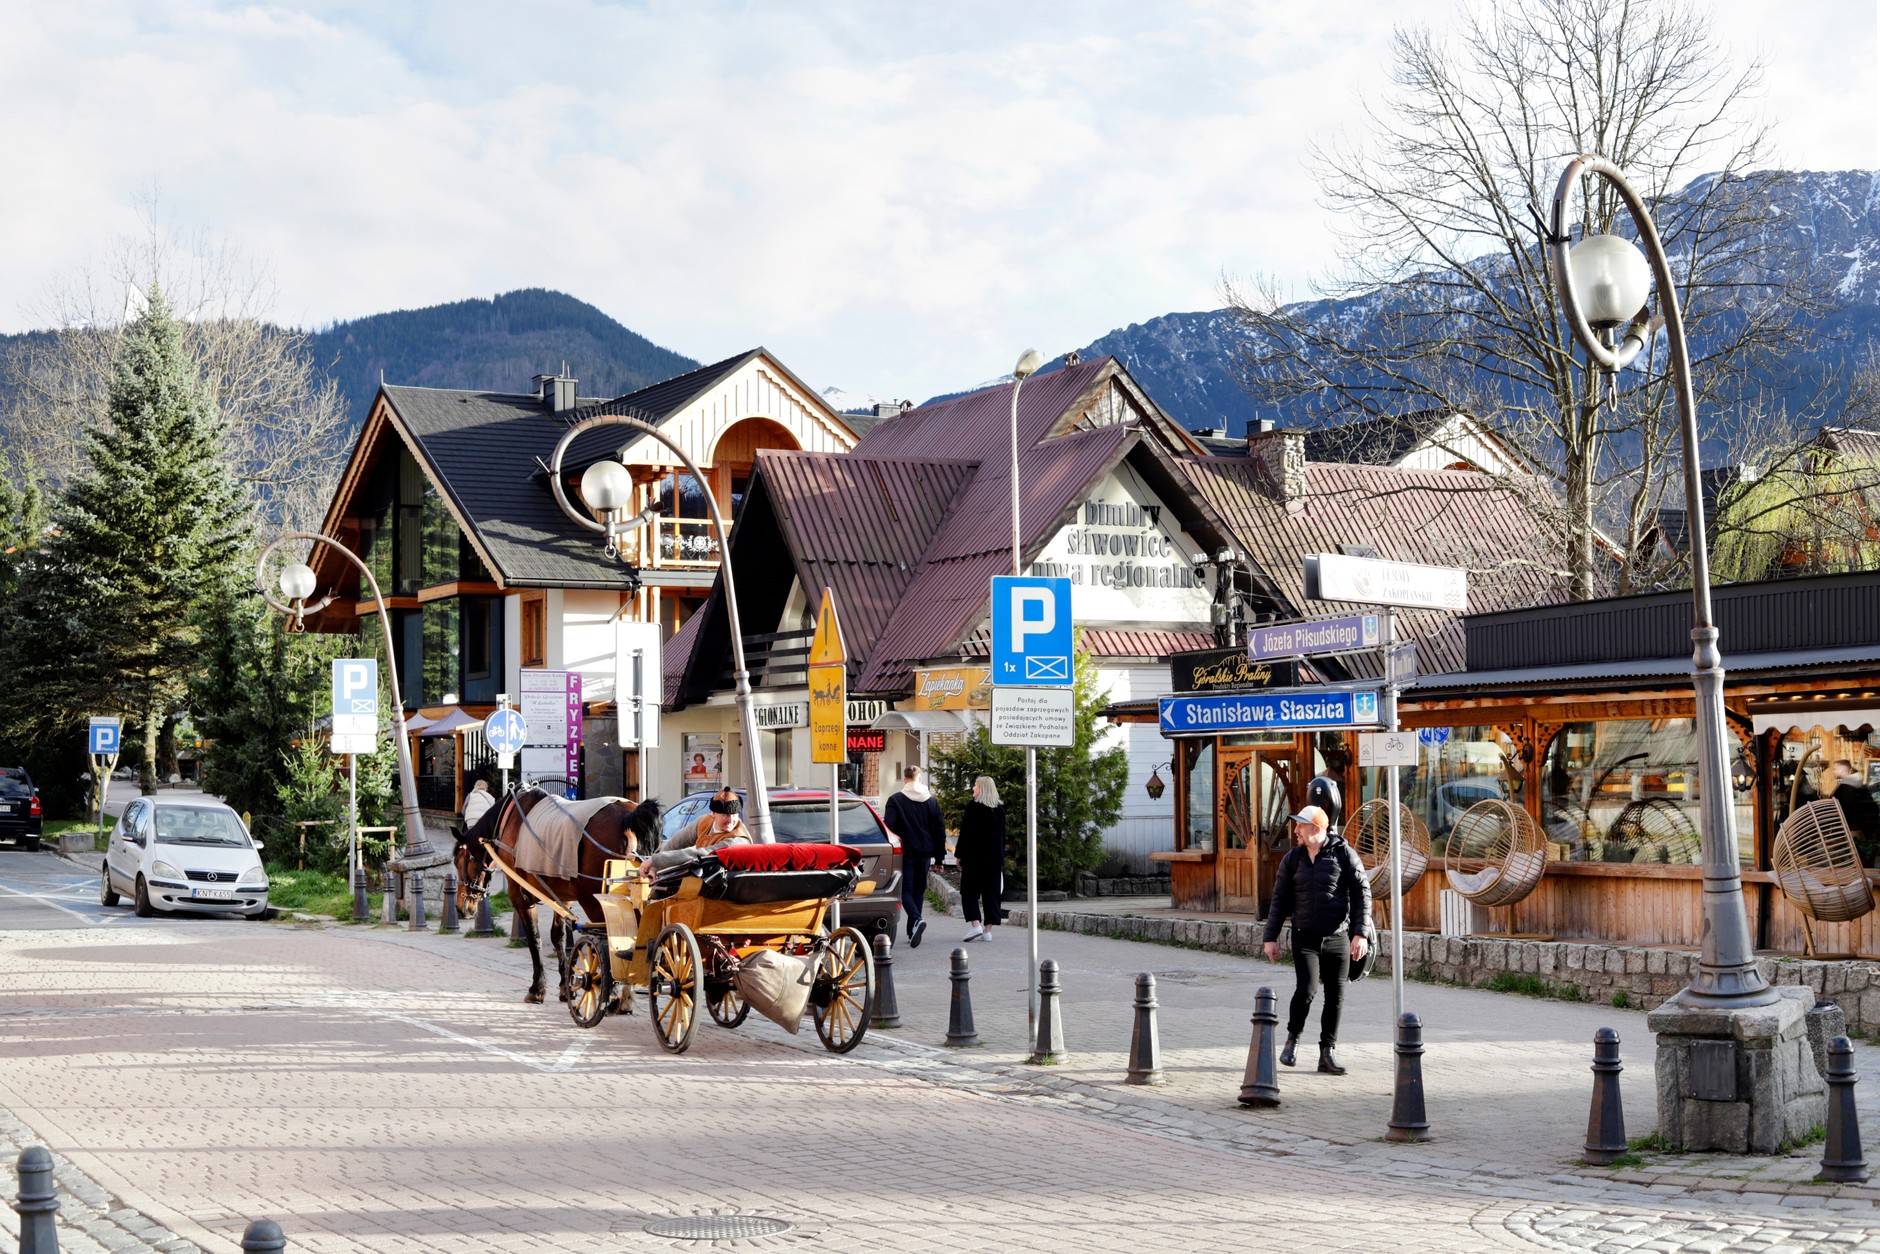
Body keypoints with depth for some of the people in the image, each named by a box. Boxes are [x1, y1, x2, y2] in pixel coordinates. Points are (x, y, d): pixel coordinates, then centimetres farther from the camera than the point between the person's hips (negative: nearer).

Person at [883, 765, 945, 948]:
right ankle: (912, 933, 14)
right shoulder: (931, 801, 7)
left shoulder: (895, 800, -5)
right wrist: (939, 855, 13)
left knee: (906, 889, -1)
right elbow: (940, 828, 8)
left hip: (905, 851, -4)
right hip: (925, 851, 4)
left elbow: (888, 827, -10)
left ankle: (916, 920, -28)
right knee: (919, 890, 13)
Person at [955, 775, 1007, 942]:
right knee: (991, 892, 6)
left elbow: (965, 833, -10)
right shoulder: (1000, 809, 8)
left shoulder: (973, 807, -9)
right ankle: (988, 929, 3)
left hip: (974, 857, -5)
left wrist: (959, 855, -3)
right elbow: (1002, 835, 13)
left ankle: (975, 924, -12)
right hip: (995, 858, 5)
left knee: (969, 891, 3)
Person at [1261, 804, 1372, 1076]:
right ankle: (1293, 1037, 10)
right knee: (1307, 989, -15)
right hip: (1305, 938, 1)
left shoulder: (1344, 854, -3)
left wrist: (1361, 933, -10)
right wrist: (1271, 937, 8)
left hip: (1338, 939, -1)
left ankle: (1327, 1053, 13)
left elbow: (1362, 894, -2)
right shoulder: (1292, 859, 6)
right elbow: (1280, 900, 11)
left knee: (1335, 997, 1)